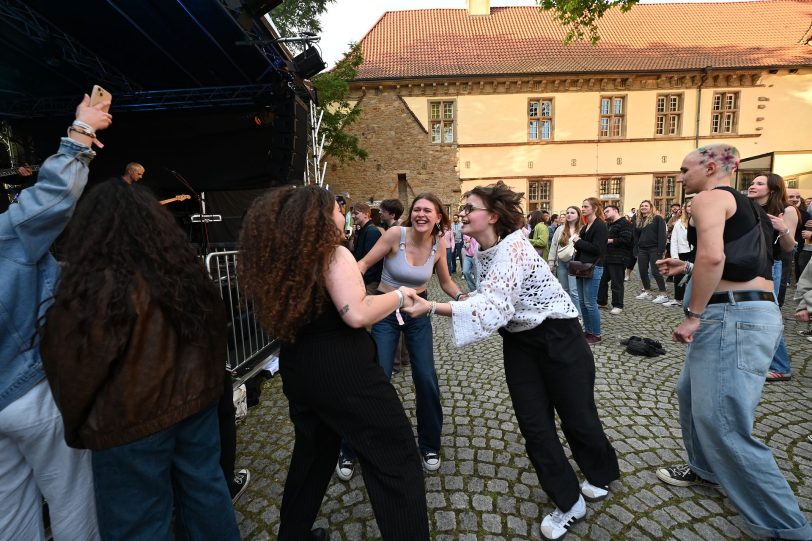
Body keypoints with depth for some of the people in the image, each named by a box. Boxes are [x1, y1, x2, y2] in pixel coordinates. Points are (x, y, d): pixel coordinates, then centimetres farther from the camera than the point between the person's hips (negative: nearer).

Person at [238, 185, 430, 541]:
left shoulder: (278, 258, 7)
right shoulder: (333, 255, -15)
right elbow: (357, 315, -26)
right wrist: (399, 295, -11)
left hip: (297, 369, 9)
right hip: (342, 370, -8)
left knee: (312, 455, 27)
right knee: (396, 460, 4)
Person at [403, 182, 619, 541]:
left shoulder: (513, 247, -27)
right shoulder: (479, 250, -1)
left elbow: (494, 306, -38)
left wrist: (433, 308, -42)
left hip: (557, 337, -7)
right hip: (518, 341, 7)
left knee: (577, 417, 13)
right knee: (534, 425, 8)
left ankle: (601, 476, 45)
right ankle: (569, 503, 29)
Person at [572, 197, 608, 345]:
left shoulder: (600, 226, -11)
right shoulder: (585, 226, 15)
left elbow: (597, 249, -20)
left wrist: (579, 241, -13)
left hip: (593, 268, -9)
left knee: (590, 303, -5)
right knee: (582, 302, 11)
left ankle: (596, 334, 8)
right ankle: (588, 331, 22)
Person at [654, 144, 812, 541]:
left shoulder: (709, 197, -7)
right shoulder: (740, 203, 23)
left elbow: (713, 256, -24)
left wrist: (692, 315, -19)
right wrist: (686, 268, 23)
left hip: (734, 315, -10)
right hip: (745, 311, 10)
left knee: (721, 422, -7)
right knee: (691, 392, 21)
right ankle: (705, 468, 39)